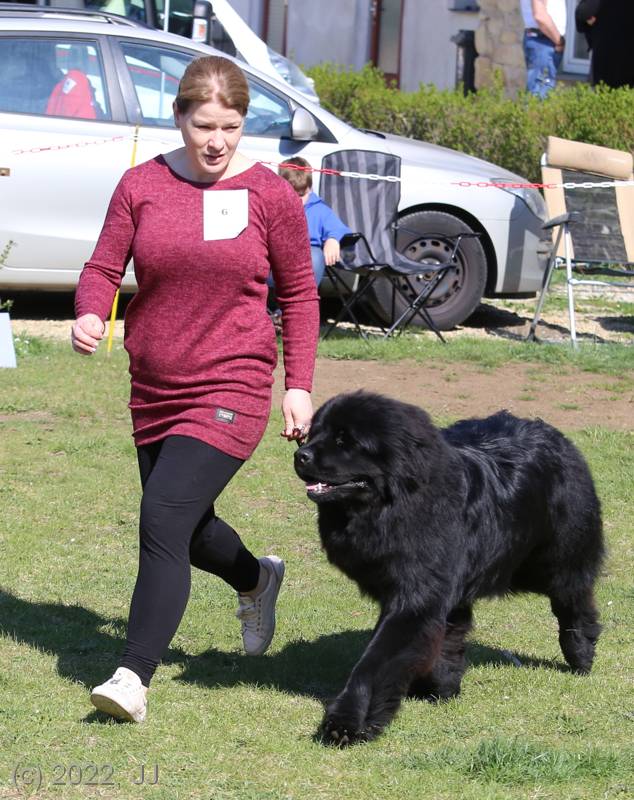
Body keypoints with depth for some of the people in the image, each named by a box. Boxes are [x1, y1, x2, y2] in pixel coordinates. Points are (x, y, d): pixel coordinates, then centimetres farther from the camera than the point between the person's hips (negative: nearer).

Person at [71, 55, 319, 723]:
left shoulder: (269, 196, -3)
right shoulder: (142, 185, 1)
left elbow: (299, 295, 5)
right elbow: (103, 268, 3)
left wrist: (299, 386, 1)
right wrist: (90, 317, -19)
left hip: (232, 391, -5)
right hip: (153, 392, 5)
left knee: (163, 518, -20)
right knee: (186, 528, 19)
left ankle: (134, 677, -21)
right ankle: (257, 580, 52)